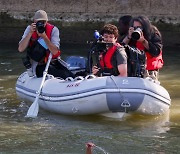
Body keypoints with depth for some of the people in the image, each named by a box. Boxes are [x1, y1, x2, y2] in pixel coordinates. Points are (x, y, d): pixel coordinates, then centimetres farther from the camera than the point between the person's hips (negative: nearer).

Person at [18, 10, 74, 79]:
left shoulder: (53, 30, -3)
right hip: (39, 66, -2)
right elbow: (20, 49, -12)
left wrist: (44, 36, -25)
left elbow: (55, 52, -16)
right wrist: (30, 33, -18)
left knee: (69, 75, -22)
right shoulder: (29, 29, 0)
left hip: (52, 62, 2)